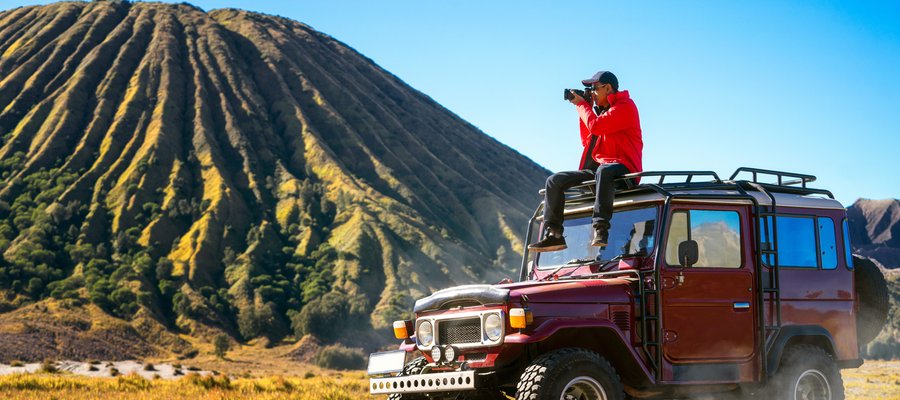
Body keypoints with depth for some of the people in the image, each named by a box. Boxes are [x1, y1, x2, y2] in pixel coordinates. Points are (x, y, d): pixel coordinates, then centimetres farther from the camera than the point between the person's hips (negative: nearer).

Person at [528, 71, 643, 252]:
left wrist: (581, 105, -1)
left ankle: (600, 229, -49)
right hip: (597, 168, 9)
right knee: (554, 180, -2)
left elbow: (595, 126, -18)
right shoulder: (604, 111, 24)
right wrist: (584, 109, 18)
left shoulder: (625, 106, -5)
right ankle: (554, 235, -9)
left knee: (603, 171, -44)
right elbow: (587, 142, 25)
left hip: (622, 168, -9)